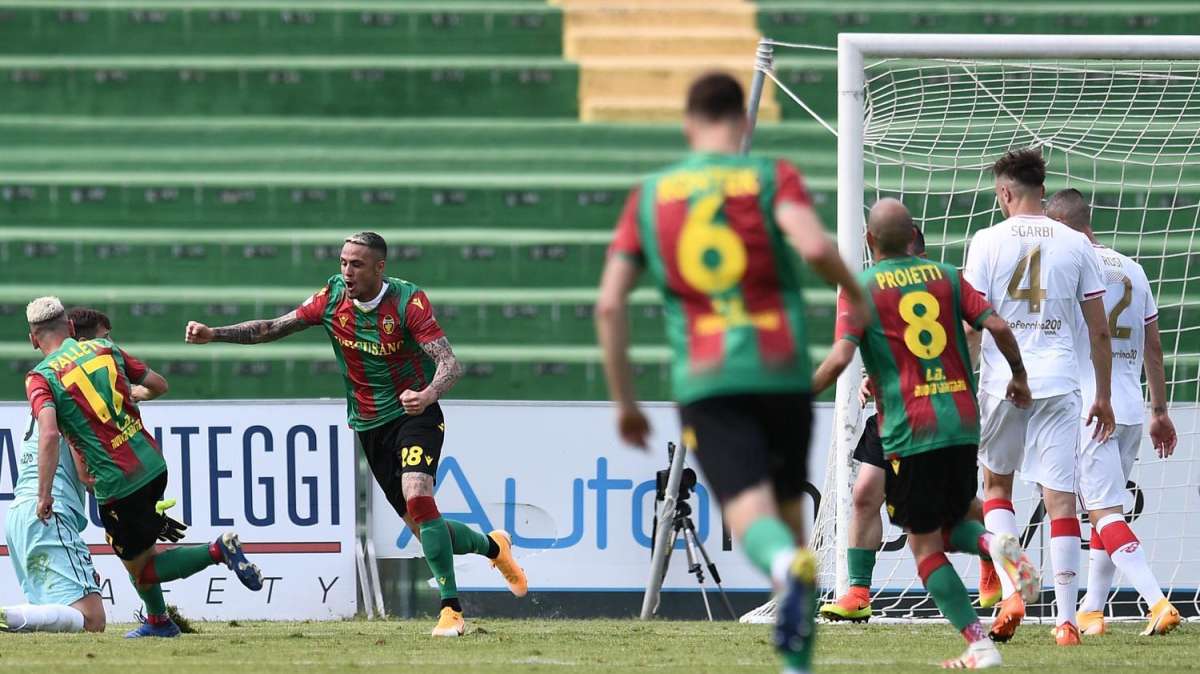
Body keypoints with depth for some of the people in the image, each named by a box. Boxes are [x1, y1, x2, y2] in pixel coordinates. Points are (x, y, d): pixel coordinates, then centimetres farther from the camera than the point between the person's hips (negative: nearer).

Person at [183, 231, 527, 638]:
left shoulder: (408, 300, -18)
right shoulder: (333, 297, -4)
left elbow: (449, 363, -25)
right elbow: (273, 329, 1)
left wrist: (428, 395, -46)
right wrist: (213, 334, -10)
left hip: (415, 415, -5)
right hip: (369, 426, 5)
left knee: (417, 497, -29)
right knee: (422, 528, 5)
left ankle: (451, 611, -25)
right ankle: (493, 546, 36)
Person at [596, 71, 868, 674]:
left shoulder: (650, 195, 10)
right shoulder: (772, 177, 3)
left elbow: (610, 304, 4)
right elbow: (814, 246, -17)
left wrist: (624, 402, 12)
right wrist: (855, 291, 4)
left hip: (703, 381, 0)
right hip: (782, 372, 0)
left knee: (751, 514, -11)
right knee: (789, 508, 19)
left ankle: (791, 567, -47)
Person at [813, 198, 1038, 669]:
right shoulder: (945, 276, 9)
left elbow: (840, 357, -14)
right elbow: (997, 326, 0)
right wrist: (1019, 377, 17)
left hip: (909, 431, -4)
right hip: (962, 425, 4)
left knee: (924, 545, 4)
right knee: (949, 528, 22)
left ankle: (979, 645, -7)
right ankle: (995, 544, -12)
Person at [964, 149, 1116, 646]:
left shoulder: (988, 242, -1)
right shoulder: (1075, 245, 5)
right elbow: (1099, 331, 7)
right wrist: (1103, 398, 15)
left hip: (1002, 382, -1)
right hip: (1059, 384, 1)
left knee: (996, 483, 18)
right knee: (1060, 498, 2)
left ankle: (1010, 592, 2)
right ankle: (1066, 619, -1)